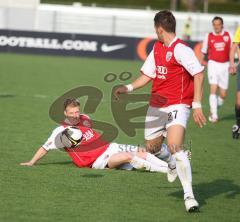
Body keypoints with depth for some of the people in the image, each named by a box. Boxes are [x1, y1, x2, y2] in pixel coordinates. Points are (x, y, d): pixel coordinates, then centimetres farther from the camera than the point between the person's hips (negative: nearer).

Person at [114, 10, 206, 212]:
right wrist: (128, 88, 5)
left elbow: (198, 74, -18)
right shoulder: (157, 48, 11)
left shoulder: (180, 49, -14)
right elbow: (148, 75, 19)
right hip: (156, 106, 8)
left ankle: (189, 195, -18)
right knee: (151, 149, 13)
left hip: (177, 106, -8)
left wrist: (197, 105, -22)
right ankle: (173, 164, 45)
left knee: (174, 147, -24)